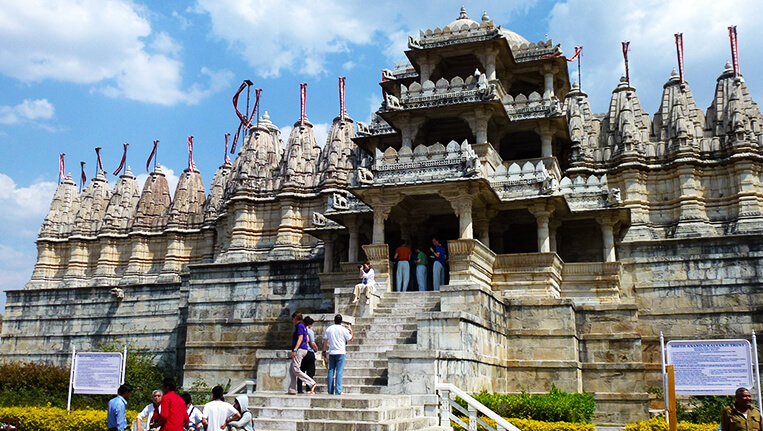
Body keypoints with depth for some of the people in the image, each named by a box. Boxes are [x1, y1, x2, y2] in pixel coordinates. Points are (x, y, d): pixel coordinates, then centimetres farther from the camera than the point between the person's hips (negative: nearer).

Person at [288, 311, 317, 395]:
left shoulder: (300, 326, -9)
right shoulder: (304, 326, 19)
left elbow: (300, 338, -18)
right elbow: (307, 339, 21)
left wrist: (295, 350, -22)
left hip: (300, 349, -10)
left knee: (296, 369, -14)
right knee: (291, 370, 9)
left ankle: (311, 384, -18)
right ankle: (292, 390, 9)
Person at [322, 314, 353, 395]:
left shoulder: (329, 329, 7)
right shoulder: (343, 329, -3)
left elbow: (325, 341, 9)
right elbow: (351, 339, 5)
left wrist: (324, 351, 17)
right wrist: (351, 330, 17)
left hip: (331, 353, 4)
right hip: (340, 352, -3)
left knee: (331, 371, 7)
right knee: (339, 371, -5)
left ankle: (330, 390, 7)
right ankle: (338, 391, -9)